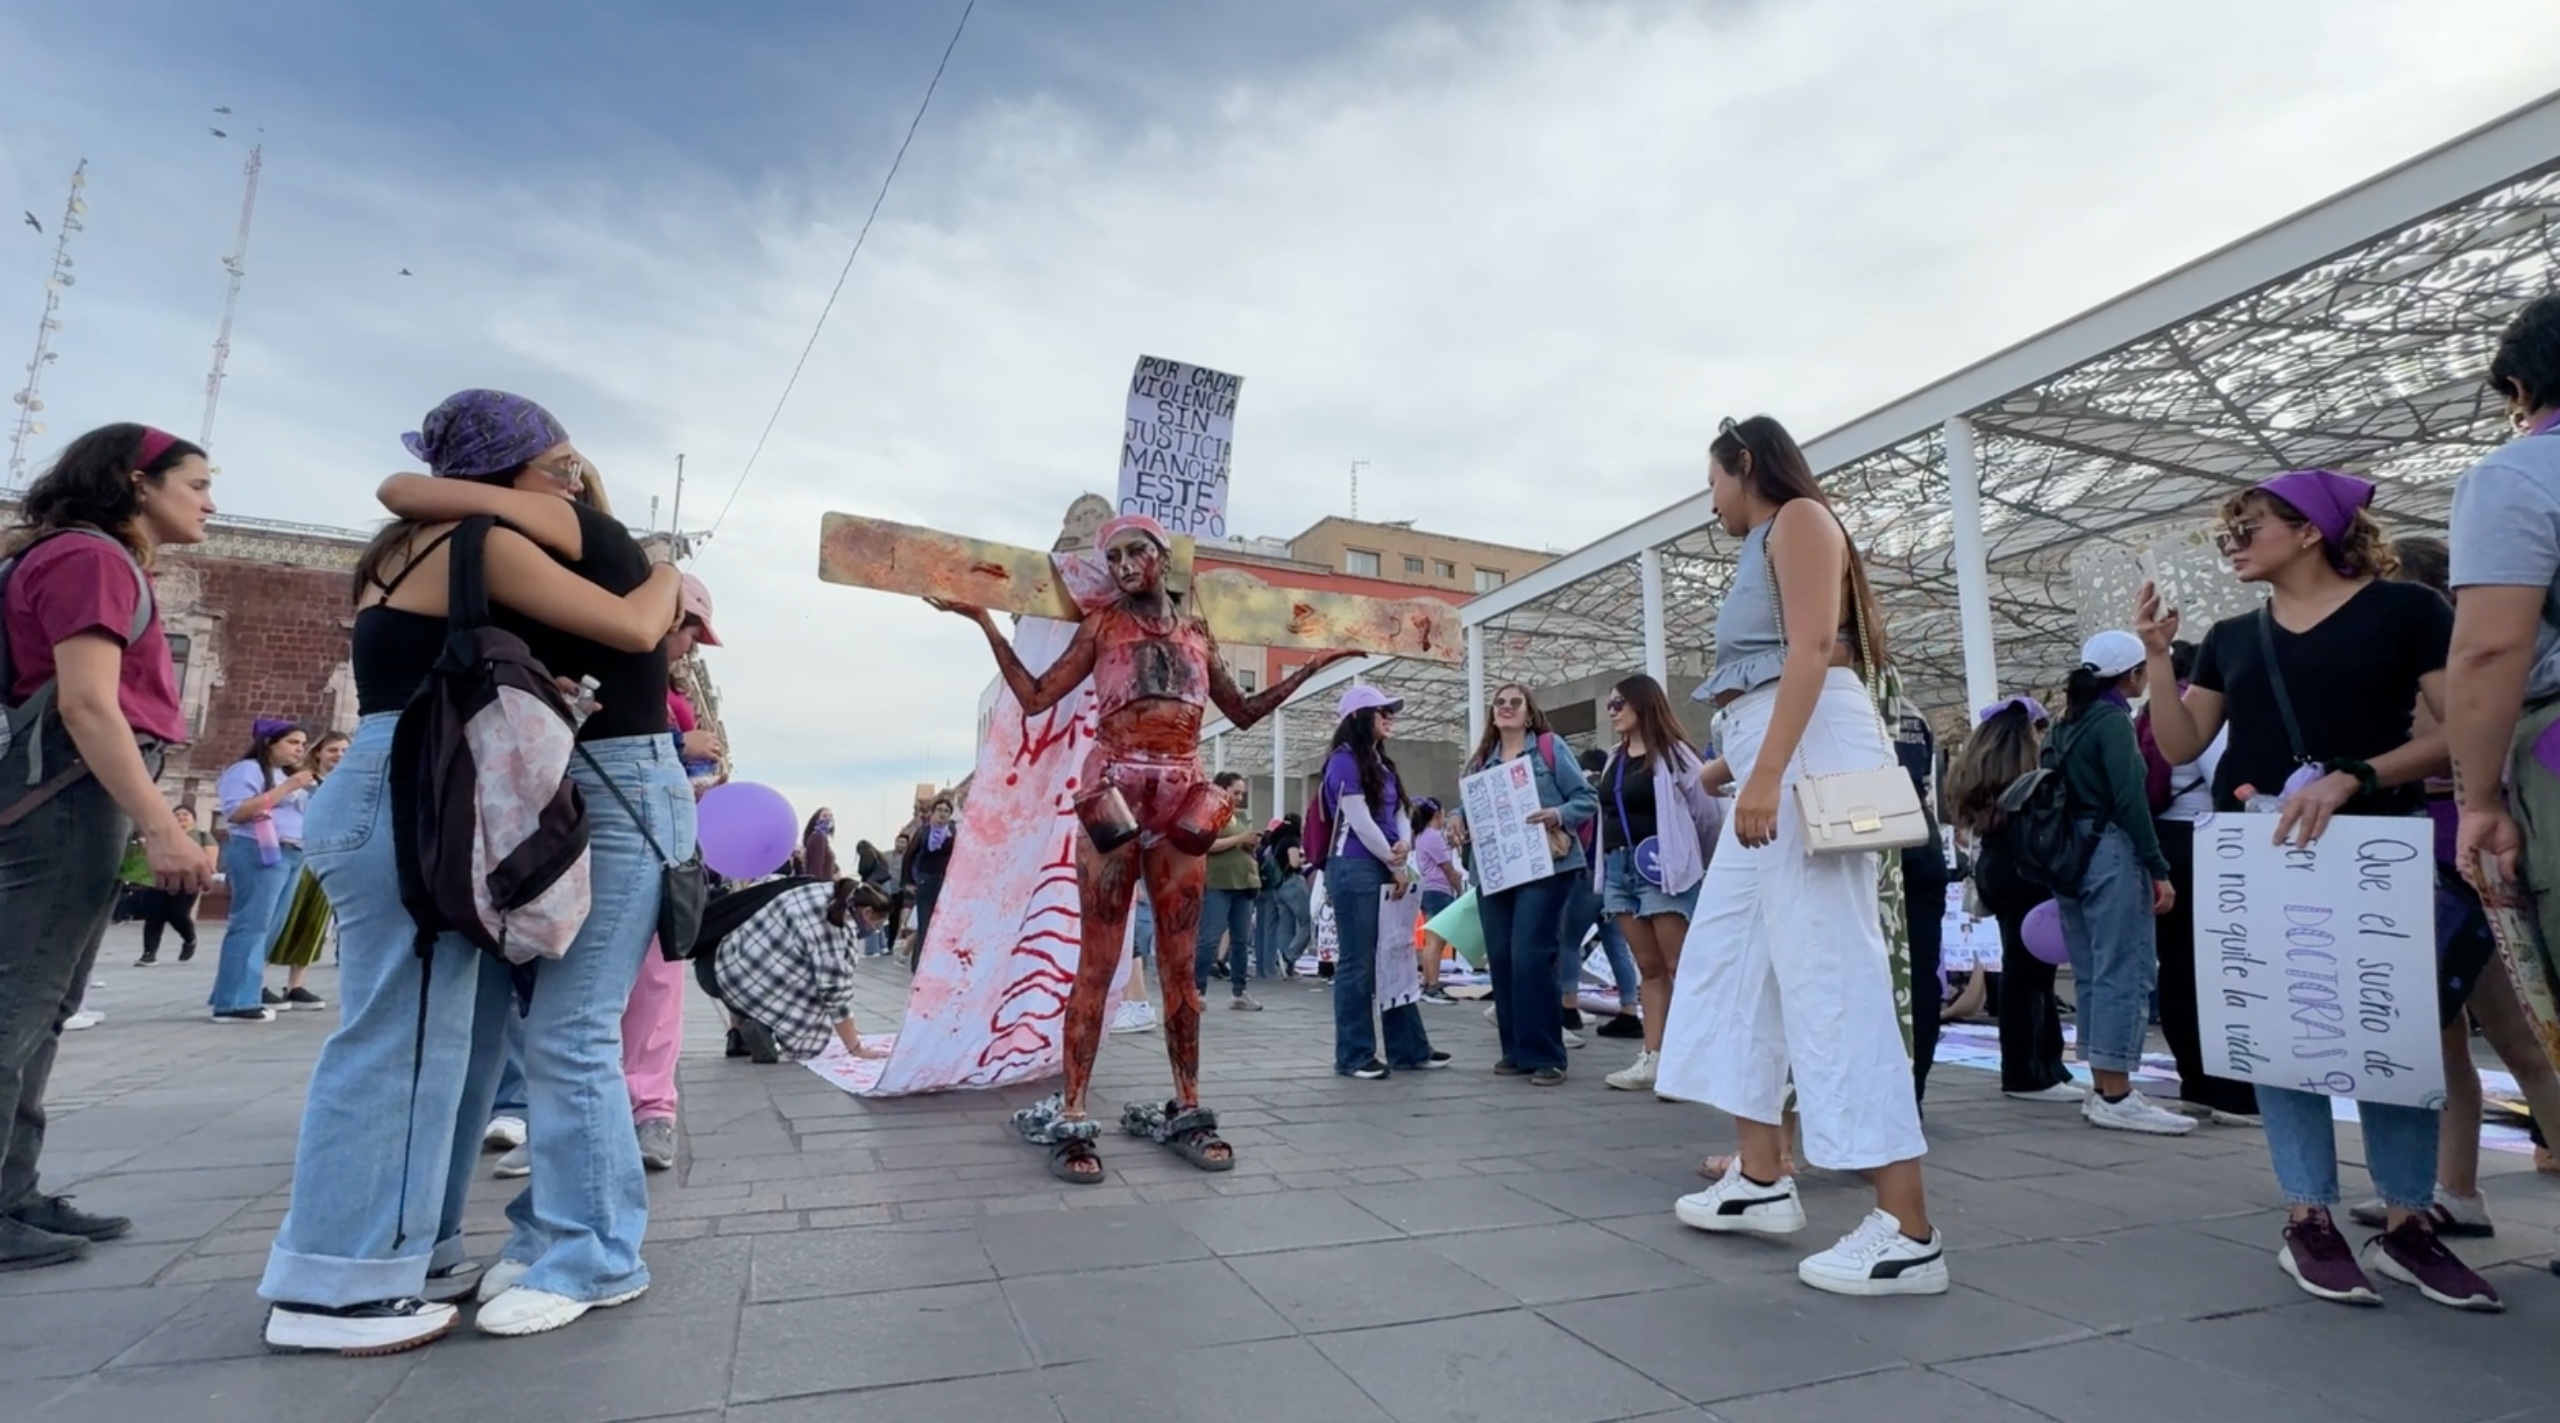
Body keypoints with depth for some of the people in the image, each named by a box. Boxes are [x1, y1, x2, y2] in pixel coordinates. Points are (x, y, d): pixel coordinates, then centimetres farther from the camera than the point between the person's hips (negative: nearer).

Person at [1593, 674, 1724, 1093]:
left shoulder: (1673, 752, -6)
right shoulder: (1614, 759, 15)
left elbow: (1708, 809, -5)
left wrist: (1699, 861, 4)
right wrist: (1607, 863, 11)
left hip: (1663, 869, -7)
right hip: (1619, 869, 7)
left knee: (1679, 968, -4)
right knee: (1649, 968, 8)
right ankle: (1652, 1057, 9)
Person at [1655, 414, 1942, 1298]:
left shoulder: (1799, 519, 0)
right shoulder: (1763, 548, 25)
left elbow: (1812, 652, -15)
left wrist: (1766, 773, -24)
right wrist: (1733, 765, 30)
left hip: (1810, 754, -11)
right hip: (1773, 764, 11)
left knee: (1831, 974, -13)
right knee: (1729, 961, 11)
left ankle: (1908, 1232, -8)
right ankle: (1764, 1180, 19)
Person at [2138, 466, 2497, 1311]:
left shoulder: (2404, 609, 0)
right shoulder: (2232, 638, 12)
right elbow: (2181, 745, 9)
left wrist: (2352, 778, -22)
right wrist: (2157, 657, -1)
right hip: (2256, 853, 3)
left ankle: (2409, 1225, 13)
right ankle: (2308, 1221, 8)